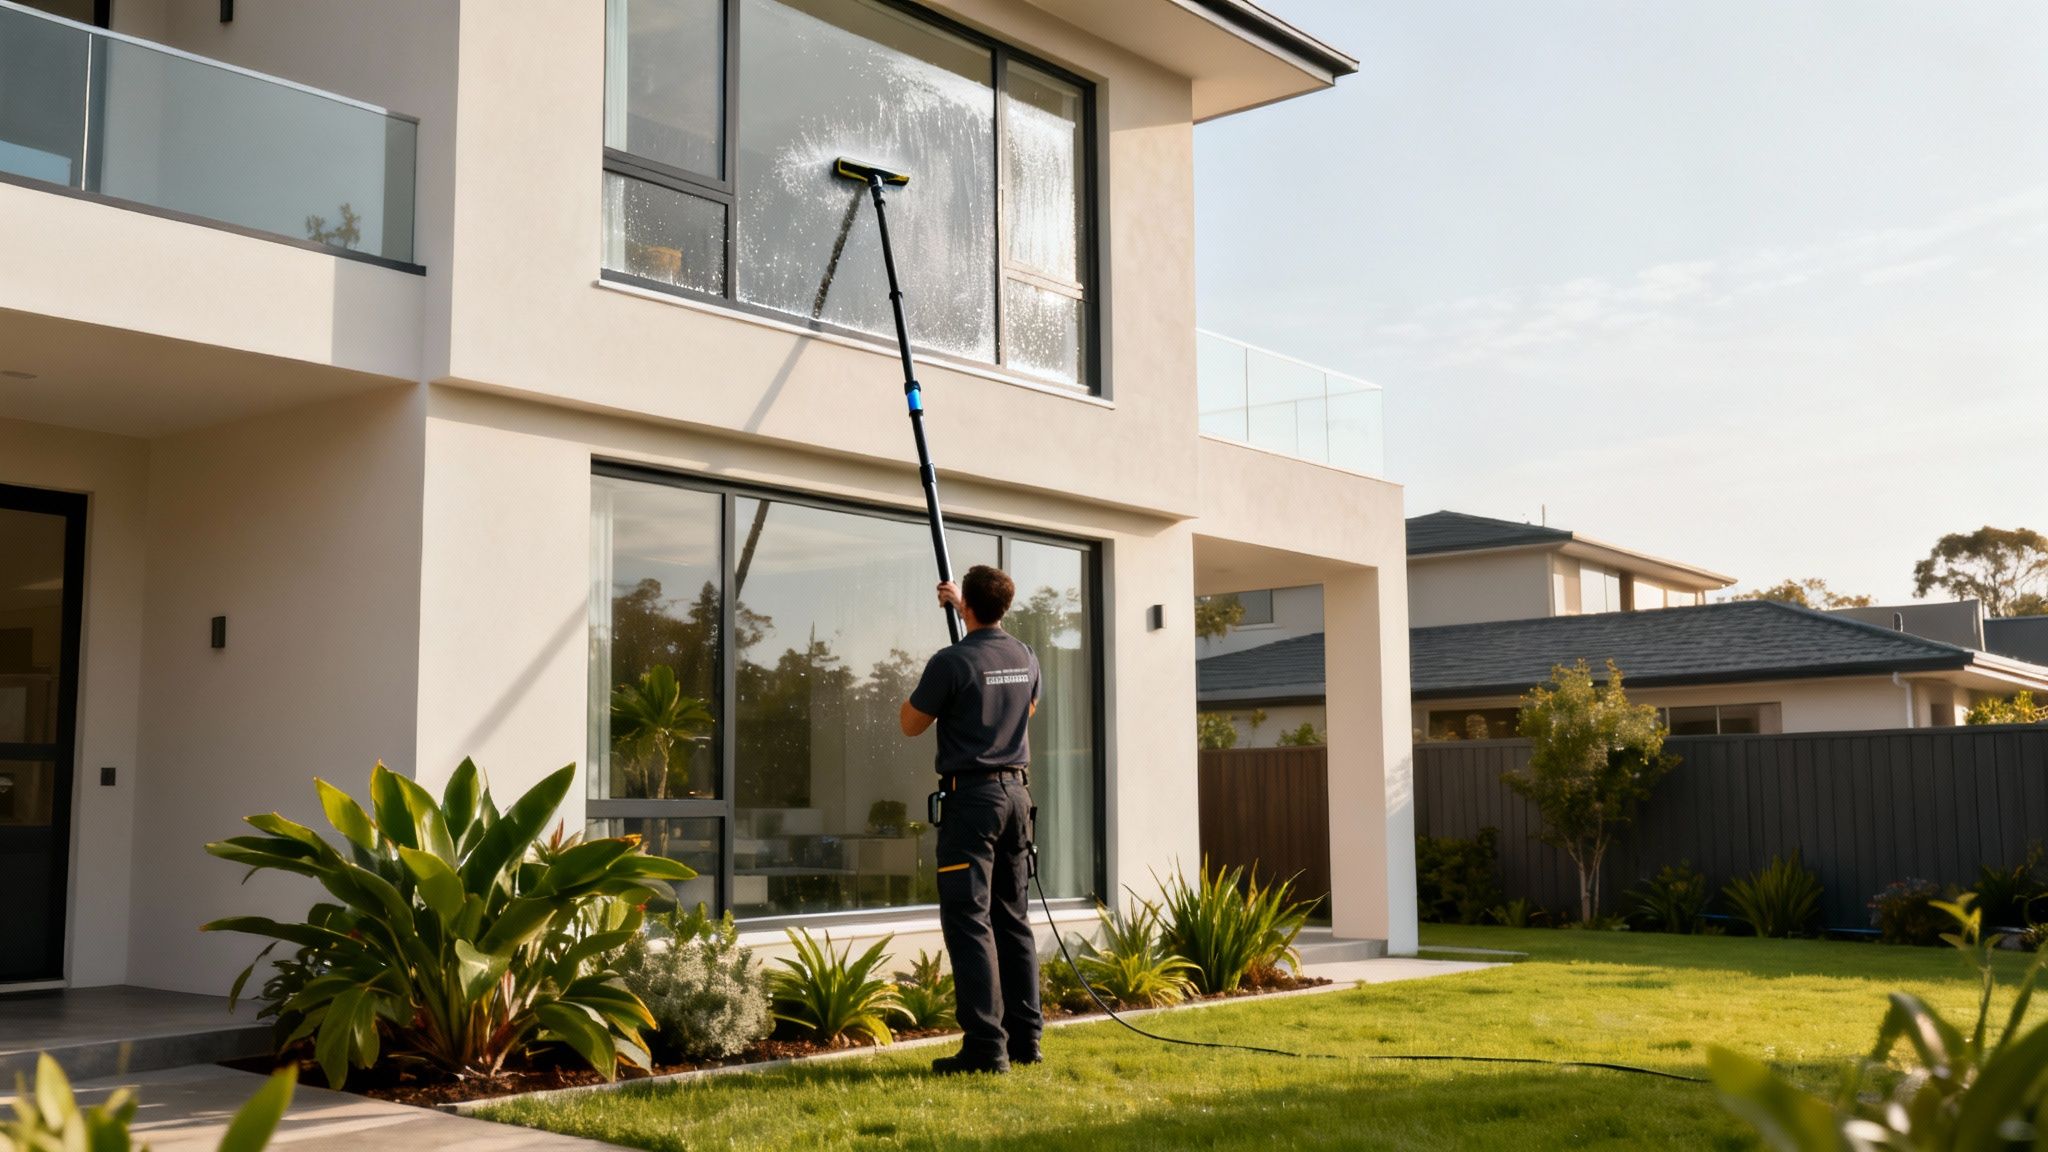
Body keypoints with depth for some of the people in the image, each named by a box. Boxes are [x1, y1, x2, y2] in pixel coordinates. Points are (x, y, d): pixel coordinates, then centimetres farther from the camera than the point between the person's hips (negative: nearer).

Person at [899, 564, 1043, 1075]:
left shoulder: (952, 661, -12)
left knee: (969, 921, -5)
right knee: (1013, 919, 12)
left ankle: (985, 1046, -8)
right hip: (1017, 790, 7)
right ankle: (1025, 1038, 15)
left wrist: (925, 687, 18)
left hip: (971, 795, -7)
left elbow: (912, 724, -2)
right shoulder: (1026, 658, 8)